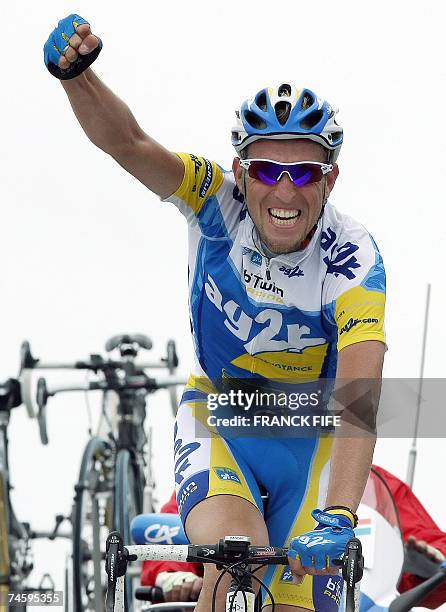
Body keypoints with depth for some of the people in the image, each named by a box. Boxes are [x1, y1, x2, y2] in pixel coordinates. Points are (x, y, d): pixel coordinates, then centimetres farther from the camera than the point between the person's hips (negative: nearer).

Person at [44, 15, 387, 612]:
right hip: (217, 415, 0)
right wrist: (77, 71, -57)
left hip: (309, 439, 0)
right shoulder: (219, 202, -20)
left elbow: (358, 403, -37)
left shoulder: (353, 261, -26)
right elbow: (127, 143, -36)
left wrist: (336, 518, -51)